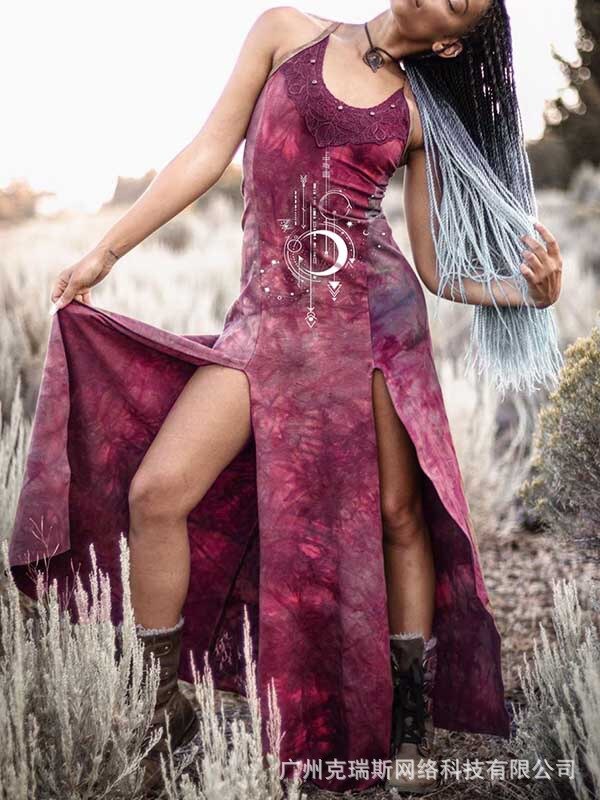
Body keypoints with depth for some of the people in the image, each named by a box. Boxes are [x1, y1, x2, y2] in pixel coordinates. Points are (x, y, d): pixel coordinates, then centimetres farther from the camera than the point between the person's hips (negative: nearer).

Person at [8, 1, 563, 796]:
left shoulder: (424, 117, 9)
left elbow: (438, 268, 8)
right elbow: (209, 153, 8)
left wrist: (529, 291, -10)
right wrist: (105, 252, 7)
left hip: (376, 308, 1)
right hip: (271, 314, 0)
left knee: (398, 514, 1)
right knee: (156, 489, -13)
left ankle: (411, 728, 18)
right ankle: (162, 710, 5)